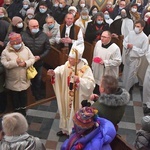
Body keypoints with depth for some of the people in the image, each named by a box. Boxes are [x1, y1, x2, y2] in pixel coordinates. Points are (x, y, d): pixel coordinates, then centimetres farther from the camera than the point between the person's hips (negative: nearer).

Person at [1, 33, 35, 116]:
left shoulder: (26, 49, -3)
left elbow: (32, 59, -3)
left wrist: (25, 63, -21)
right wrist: (15, 62, -26)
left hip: (24, 80, 2)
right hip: (13, 81, -2)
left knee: (24, 97, 18)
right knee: (15, 98, 14)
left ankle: (23, 112, 36)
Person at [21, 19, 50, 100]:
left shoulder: (43, 35, -8)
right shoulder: (23, 35, -14)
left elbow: (47, 48, -2)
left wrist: (40, 57, -13)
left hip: (39, 62, 2)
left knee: (38, 80, 15)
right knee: (30, 80, 11)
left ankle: (38, 96, 33)